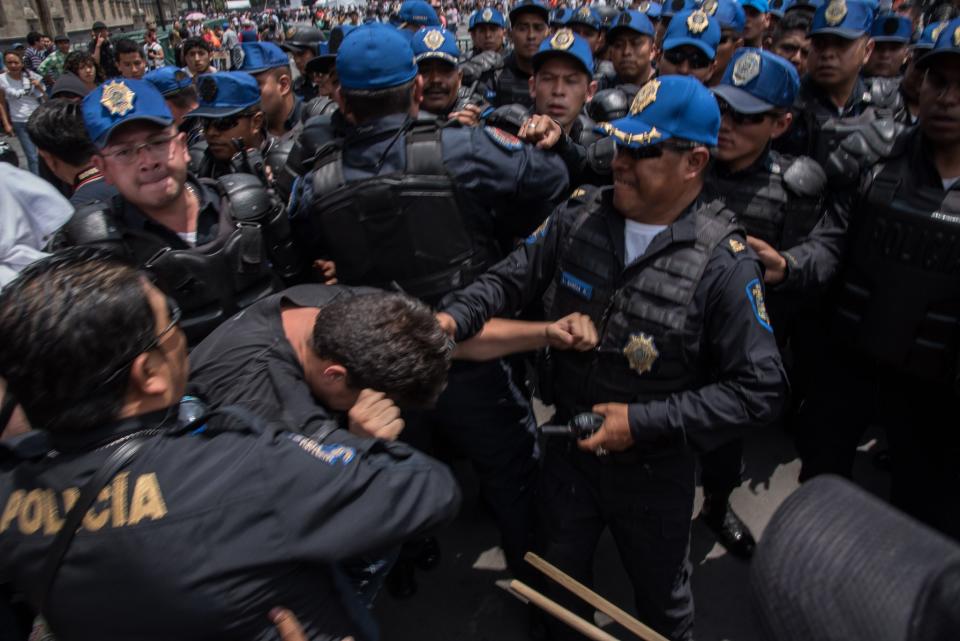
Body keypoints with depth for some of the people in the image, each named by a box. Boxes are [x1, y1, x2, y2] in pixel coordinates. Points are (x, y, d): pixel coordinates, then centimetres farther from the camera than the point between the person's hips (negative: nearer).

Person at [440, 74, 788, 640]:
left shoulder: (724, 264, -24)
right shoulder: (581, 216, -10)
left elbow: (761, 391, -21)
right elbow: (514, 276, -2)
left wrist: (643, 422, -25)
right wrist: (455, 317, -21)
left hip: (655, 469, -3)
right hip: (569, 446, 4)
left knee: (661, 595, 25)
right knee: (560, 576, 27)